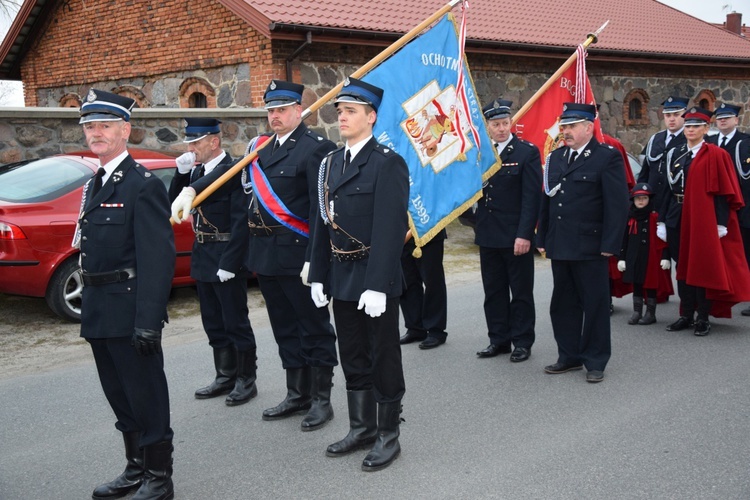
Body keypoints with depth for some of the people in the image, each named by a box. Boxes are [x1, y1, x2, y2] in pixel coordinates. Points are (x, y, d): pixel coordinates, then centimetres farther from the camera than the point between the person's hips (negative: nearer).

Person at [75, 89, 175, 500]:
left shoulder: (142, 185, -13)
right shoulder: (94, 185, 15)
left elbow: (158, 258, -19)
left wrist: (148, 321, -24)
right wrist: (88, 309, 15)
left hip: (130, 312, -9)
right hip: (99, 313, 9)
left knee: (146, 396, 3)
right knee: (119, 396, 18)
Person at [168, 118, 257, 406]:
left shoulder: (234, 170, -14)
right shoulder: (195, 171, 10)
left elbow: (240, 222, -18)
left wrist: (229, 263, -20)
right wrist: (181, 173, -4)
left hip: (226, 257, -8)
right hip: (202, 256, 8)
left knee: (236, 322, 2)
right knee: (214, 322, 15)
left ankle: (246, 380, 14)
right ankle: (225, 376, 27)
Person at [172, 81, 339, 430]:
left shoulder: (314, 148, -11)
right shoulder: (262, 148, 13)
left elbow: (321, 208, -17)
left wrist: (313, 259, -21)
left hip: (297, 255, -8)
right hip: (266, 254, 8)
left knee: (314, 328, 5)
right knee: (285, 329, 16)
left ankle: (321, 400, 16)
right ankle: (297, 395, 29)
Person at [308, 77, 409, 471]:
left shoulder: (387, 164, -12)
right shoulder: (331, 163, 10)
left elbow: (390, 228, -18)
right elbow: (322, 223, 12)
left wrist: (377, 285, -23)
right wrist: (319, 276, 9)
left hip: (375, 278, -7)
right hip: (341, 277, 7)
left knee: (383, 358, 5)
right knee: (352, 358, 16)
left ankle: (388, 435, 19)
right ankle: (362, 427, 31)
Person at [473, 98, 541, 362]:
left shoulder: (527, 152, -6)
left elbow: (532, 197, -11)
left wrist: (525, 234, -17)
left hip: (516, 236, -5)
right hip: (488, 235, 5)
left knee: (521, 291, 5)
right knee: (493, 291, 12)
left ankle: (522, 342, 15)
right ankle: (498, 339, 23)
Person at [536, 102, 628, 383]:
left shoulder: (608, 157, -7)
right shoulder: (556, 157, 13)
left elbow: (617, 204, -11)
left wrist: (610, 244, -15)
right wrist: (542, 238, 12)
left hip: (590, 248, -6)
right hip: (560, 246, 6)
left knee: (594, 305, 4)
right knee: (563, 304, 12)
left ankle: (595, 361, 15)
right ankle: (570, 356, 25)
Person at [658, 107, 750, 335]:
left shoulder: (716, 155, -5)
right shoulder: (675, 154, 11)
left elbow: (724, 192, -8)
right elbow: (669, 189, 11)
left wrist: (721, 223, -14)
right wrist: (662, 220, 7)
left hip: (704, 220, -5)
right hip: (678, 220, 5)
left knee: (703, 267, 1)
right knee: (682, 266, 10)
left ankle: (703, 318, 11)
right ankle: (686, 315, 20)